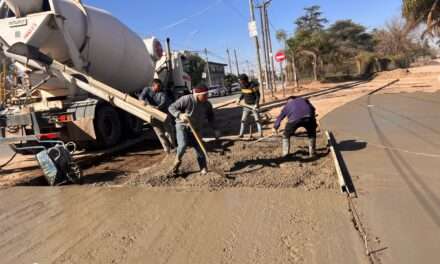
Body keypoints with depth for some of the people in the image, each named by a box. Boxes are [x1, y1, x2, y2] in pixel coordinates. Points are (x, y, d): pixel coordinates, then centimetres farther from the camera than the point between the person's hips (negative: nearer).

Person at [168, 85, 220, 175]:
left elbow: (211, 117, 9)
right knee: (183, 145, -24)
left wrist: (215, 129, 0)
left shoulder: (207, 104, -6)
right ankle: (178, 160, 6)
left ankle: (204, 169, 16)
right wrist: (180, 115, -34)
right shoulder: (186, 99, -21)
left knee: (199, 148, 0)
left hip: (196, 129, 4)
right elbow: (171, 108, -16)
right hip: (182, 126, -4)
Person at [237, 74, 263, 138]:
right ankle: (241, 134, 9)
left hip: (254, 105, -5)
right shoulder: (243, 86, 0)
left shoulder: (253, 86, -20)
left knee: (257, 120, -7)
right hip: (246, 106, 5)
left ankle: (261, 134, -1)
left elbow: (258, 95, -16)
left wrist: (256, 104, -28)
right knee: (243, 120, 1)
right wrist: (239, 100, 0)